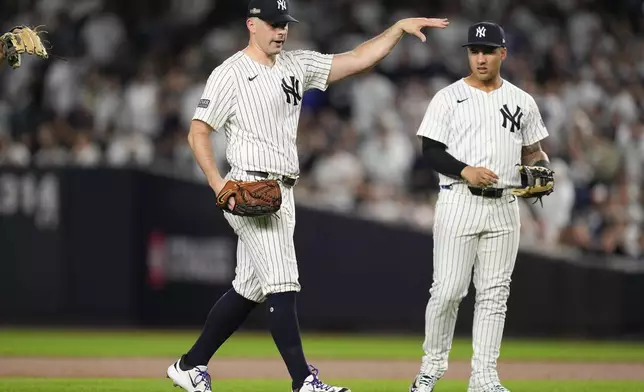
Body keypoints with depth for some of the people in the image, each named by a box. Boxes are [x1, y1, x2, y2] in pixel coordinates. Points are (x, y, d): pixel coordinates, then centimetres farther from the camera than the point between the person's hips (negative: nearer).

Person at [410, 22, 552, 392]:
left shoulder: (522, 101, 11)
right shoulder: (448, 98, 0)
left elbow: (533, 151, 18)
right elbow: (431, 151, -4)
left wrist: (541, 168, -5)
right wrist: (465, 170, -20)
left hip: (504, 205, 3)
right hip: (459, 203, -3)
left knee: (494, 293, 3)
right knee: (448, 289, -6)